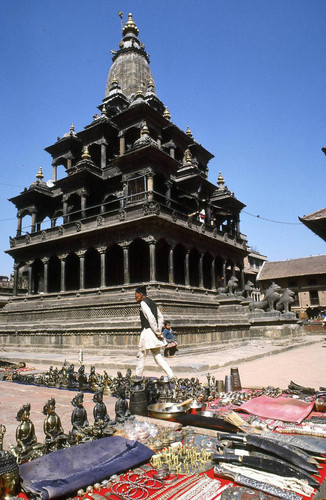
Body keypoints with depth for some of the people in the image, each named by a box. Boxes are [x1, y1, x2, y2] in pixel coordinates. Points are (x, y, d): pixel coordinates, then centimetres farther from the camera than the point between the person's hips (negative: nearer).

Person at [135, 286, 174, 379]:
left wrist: (157, 332, -17)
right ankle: (171, 375, 2)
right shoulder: (152, 302, 16)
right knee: (157, 355, 10)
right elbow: (161, 318, 16)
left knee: (141, 355, 6)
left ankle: (138, 377, 17)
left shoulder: (143, 303, -11)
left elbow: (151, 318, -21)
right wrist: (159, 331, 11)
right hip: (153, 332, 8)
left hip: (148, 331, -8)